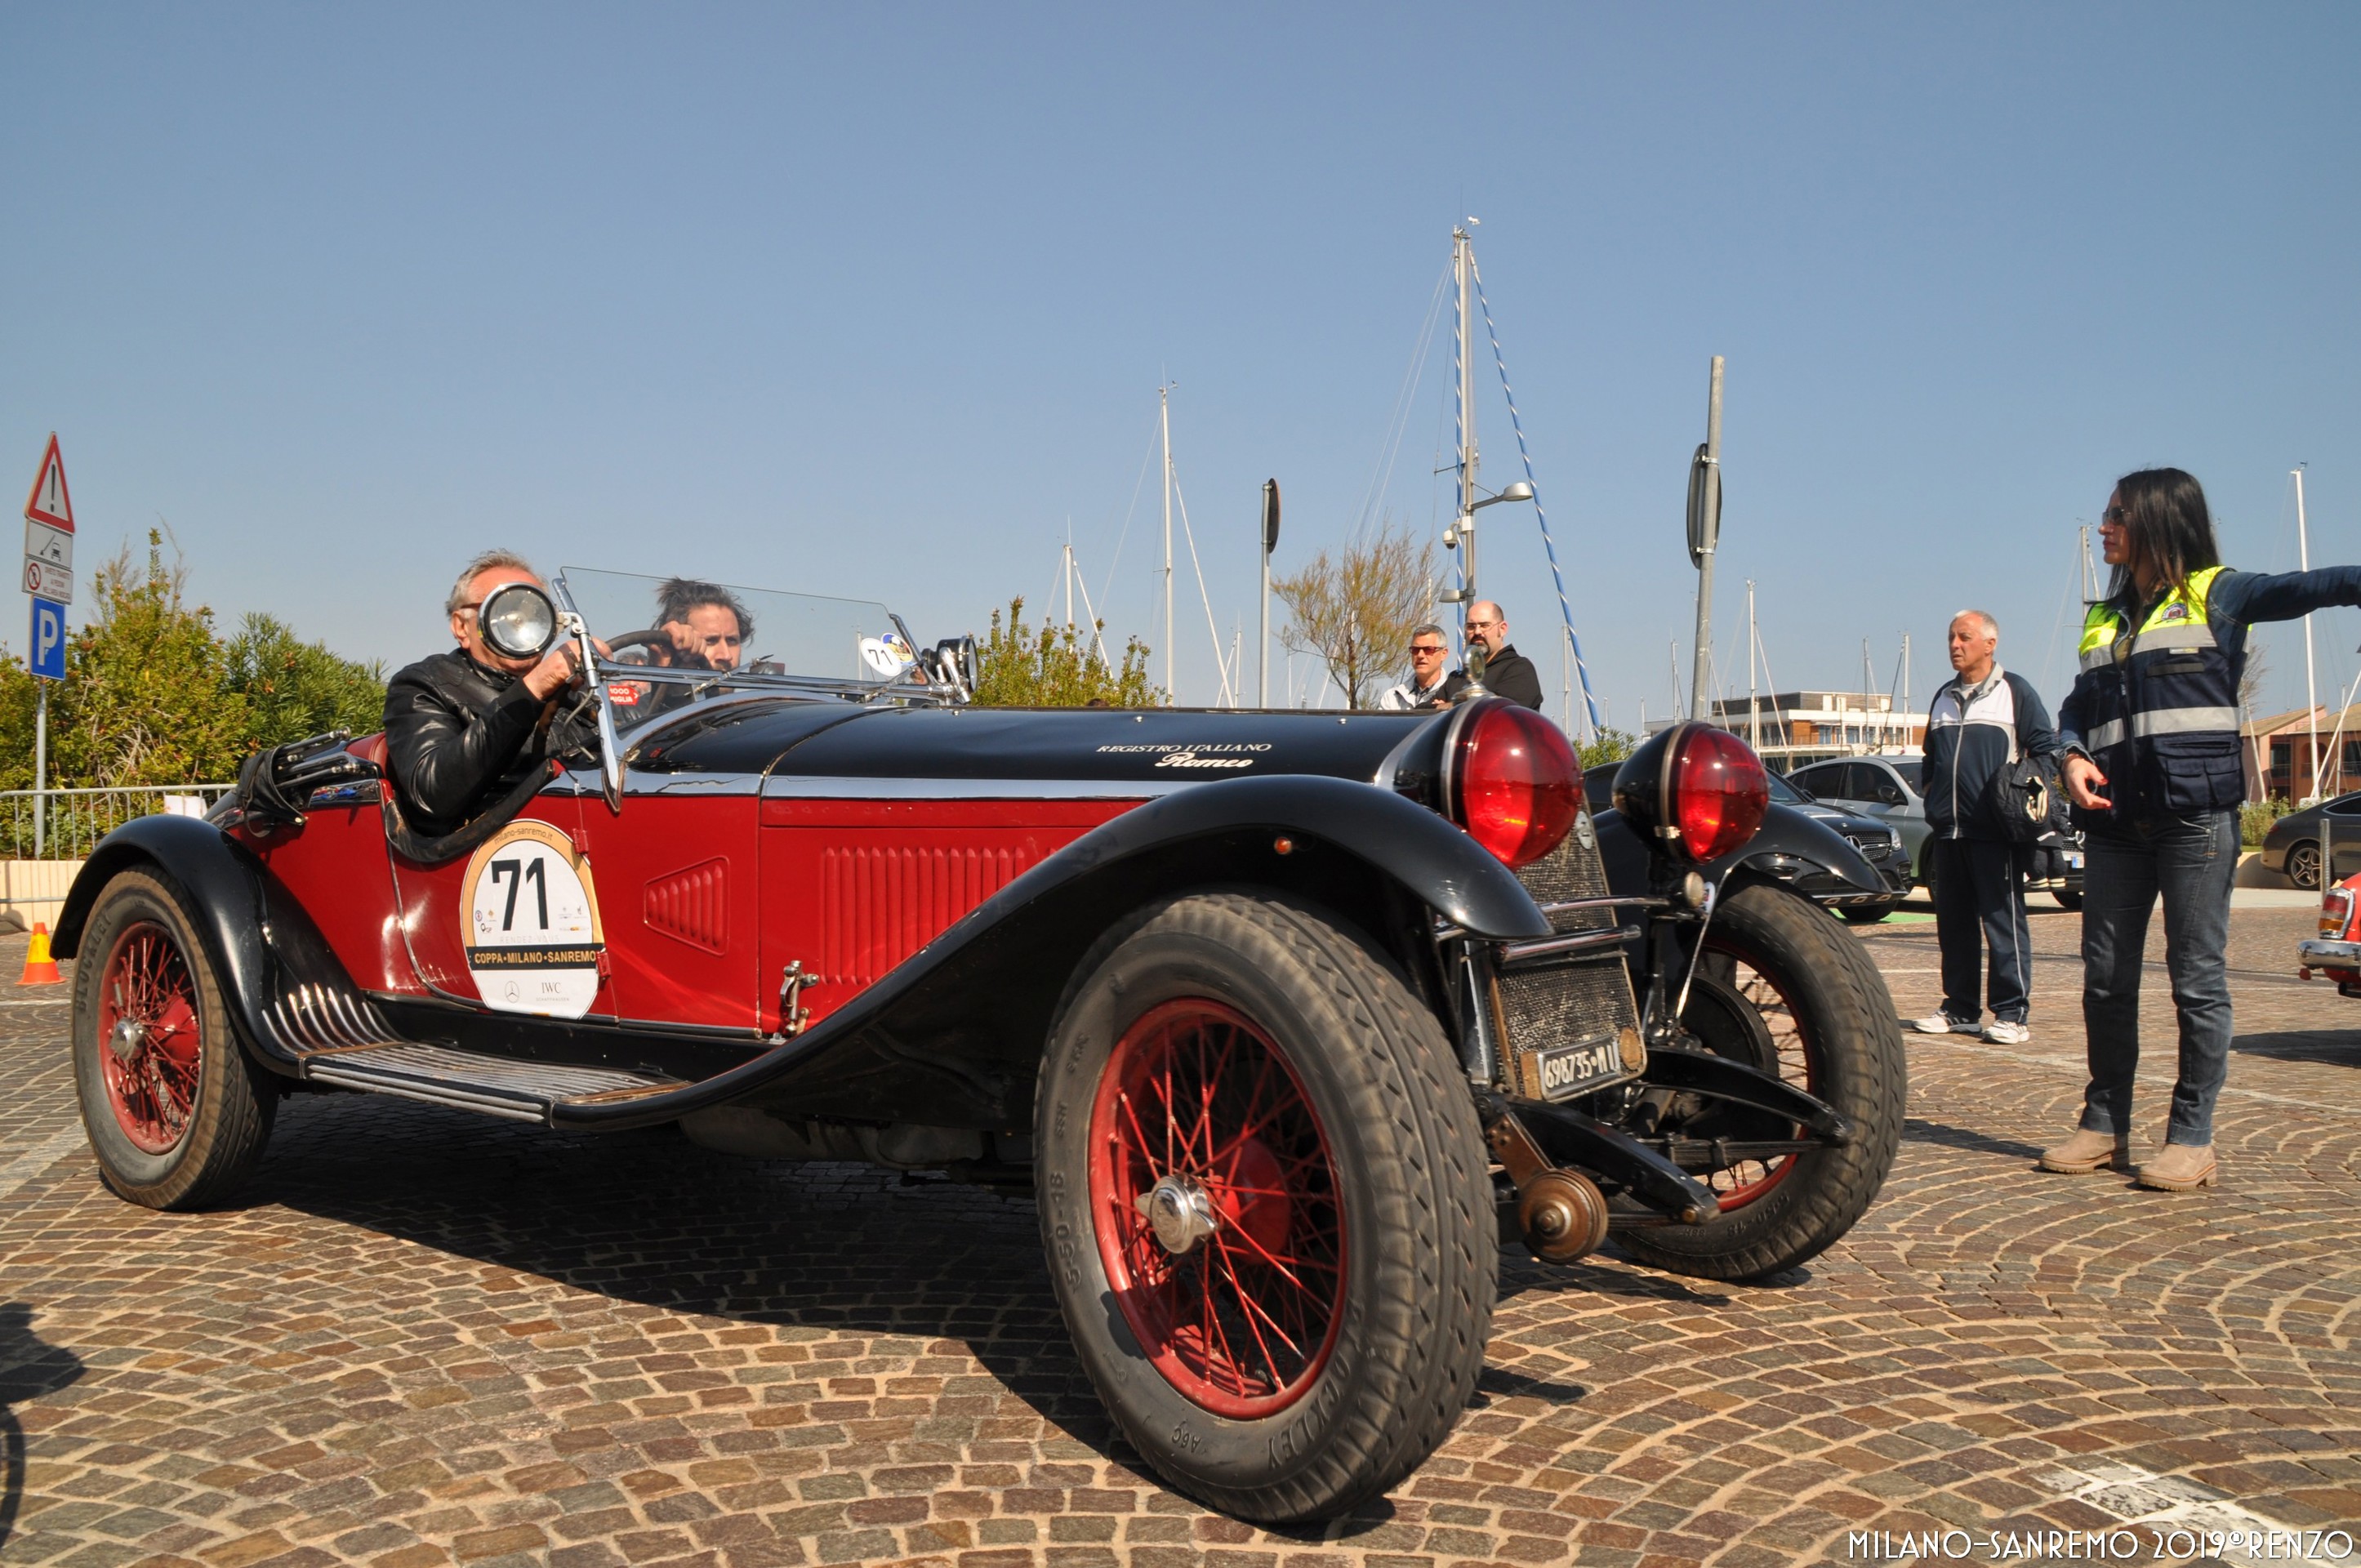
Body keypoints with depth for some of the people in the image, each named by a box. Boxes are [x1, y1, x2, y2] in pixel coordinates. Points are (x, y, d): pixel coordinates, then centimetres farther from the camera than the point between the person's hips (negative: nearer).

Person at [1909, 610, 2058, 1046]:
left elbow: (2047, 749, 1)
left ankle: (2011, 1014, -2)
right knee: (1953, 923, 8)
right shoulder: (1944, 697, 20)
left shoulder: (2014, 691, 3)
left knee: (2004, 921, -6)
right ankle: (1960, 1009, 15)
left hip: (1996, 830, -6)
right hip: (1948, 830, 6)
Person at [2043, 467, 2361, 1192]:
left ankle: (2192, 1138, 6)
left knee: (2197, 978, -1)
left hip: (2196, 816, -6)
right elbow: (2077, 707, 20)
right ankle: (2105, 1126, 17)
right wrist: (2074, 756, -1)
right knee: (2106, 979, 7)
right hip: (2116, 823, 6)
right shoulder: (2103, 618, 19)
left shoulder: (2215, 595, 2)